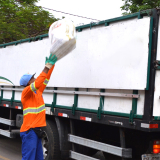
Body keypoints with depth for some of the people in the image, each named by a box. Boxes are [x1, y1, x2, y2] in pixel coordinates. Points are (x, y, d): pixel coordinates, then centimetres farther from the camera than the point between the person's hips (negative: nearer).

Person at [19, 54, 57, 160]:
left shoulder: (38, 91, 11)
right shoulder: (26, 92, -11)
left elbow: (45, 79, 15)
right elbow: (37, 83, -28)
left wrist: (52, 65, 8)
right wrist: (47, 67, -28)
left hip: (36, 130, 9)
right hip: (29, 130, -8)